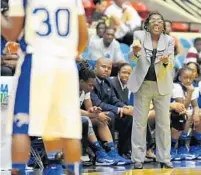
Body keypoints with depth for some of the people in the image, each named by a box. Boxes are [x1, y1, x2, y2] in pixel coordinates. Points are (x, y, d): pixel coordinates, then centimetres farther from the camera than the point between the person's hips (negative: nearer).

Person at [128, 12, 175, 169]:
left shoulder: (169, 40, 1)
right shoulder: (139, 36, -2)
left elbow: (171, 64, -7)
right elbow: (131, 57, -12)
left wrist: (166, 61, -31)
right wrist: (135, 52, -35)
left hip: (162, 85, 1)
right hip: (142, 85, -1)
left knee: (164, 122, 4)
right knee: (139, 122, 1)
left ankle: (164, 158, 12)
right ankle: (138, 159, 6)